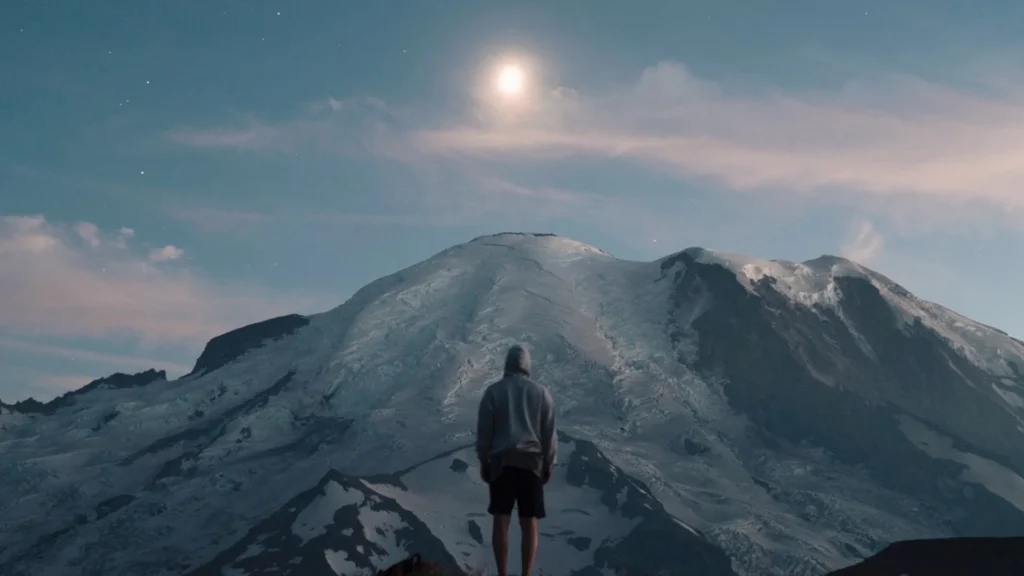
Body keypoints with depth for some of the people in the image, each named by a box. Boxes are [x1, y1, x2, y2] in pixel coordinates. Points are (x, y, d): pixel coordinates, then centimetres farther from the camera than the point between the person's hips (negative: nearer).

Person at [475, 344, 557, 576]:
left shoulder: (493, 391, 2)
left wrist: (483, 462, 7)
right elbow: (549, 433, 4)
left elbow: (484, 430, -1)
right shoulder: (541, 392, 5)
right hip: (531, 462, 1)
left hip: (501, 461, -1)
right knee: (529, 522, 3)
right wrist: (548, 465, 10)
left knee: (501, 520, 3)